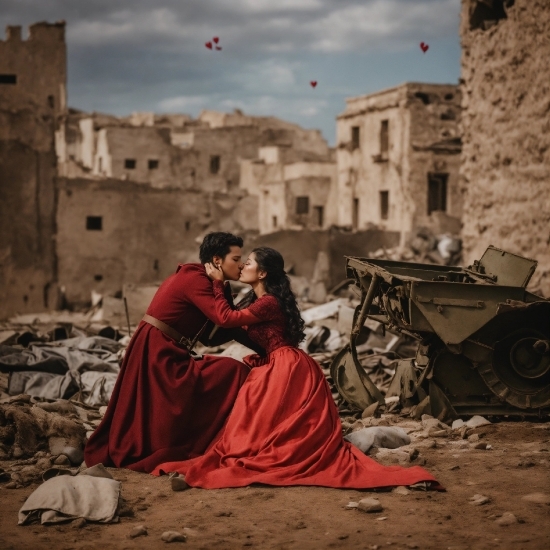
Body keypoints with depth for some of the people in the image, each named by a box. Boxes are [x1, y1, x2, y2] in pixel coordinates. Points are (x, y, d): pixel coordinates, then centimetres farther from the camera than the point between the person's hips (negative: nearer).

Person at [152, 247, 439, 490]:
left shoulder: (269, 303, -12)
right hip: (282, 368, 9)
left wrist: (218, 283, -6)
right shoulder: (264, 302, 18)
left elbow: (228, 318, -12)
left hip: (287, 370, -9)